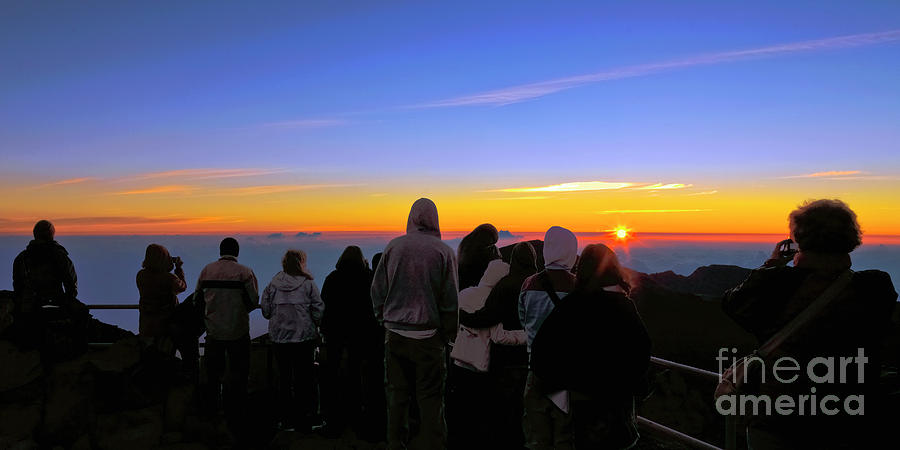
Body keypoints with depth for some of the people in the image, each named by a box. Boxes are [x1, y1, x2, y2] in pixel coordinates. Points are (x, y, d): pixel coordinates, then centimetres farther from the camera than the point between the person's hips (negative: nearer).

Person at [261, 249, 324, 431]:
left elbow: (265, 310, 4)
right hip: (304, 336, -2)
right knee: (304, 377, 5)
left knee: (284, 377, 10)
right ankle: (305, 419, 9)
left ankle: (287, 419, 15)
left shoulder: (273, 283, 1)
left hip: (279, 337, 3)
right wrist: (315, 327, 11)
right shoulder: (308, 283, -6)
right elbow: (319, 309, -7)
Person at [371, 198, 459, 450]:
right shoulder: (443, 251, -5)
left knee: (397, 392, 13)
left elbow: (377, 290, 4)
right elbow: (450, 299, -5)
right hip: (428, 335, -2)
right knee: (430, 398, 6)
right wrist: (450, 334, 4)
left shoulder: (393, 247, 0)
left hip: (395, 333, 2)